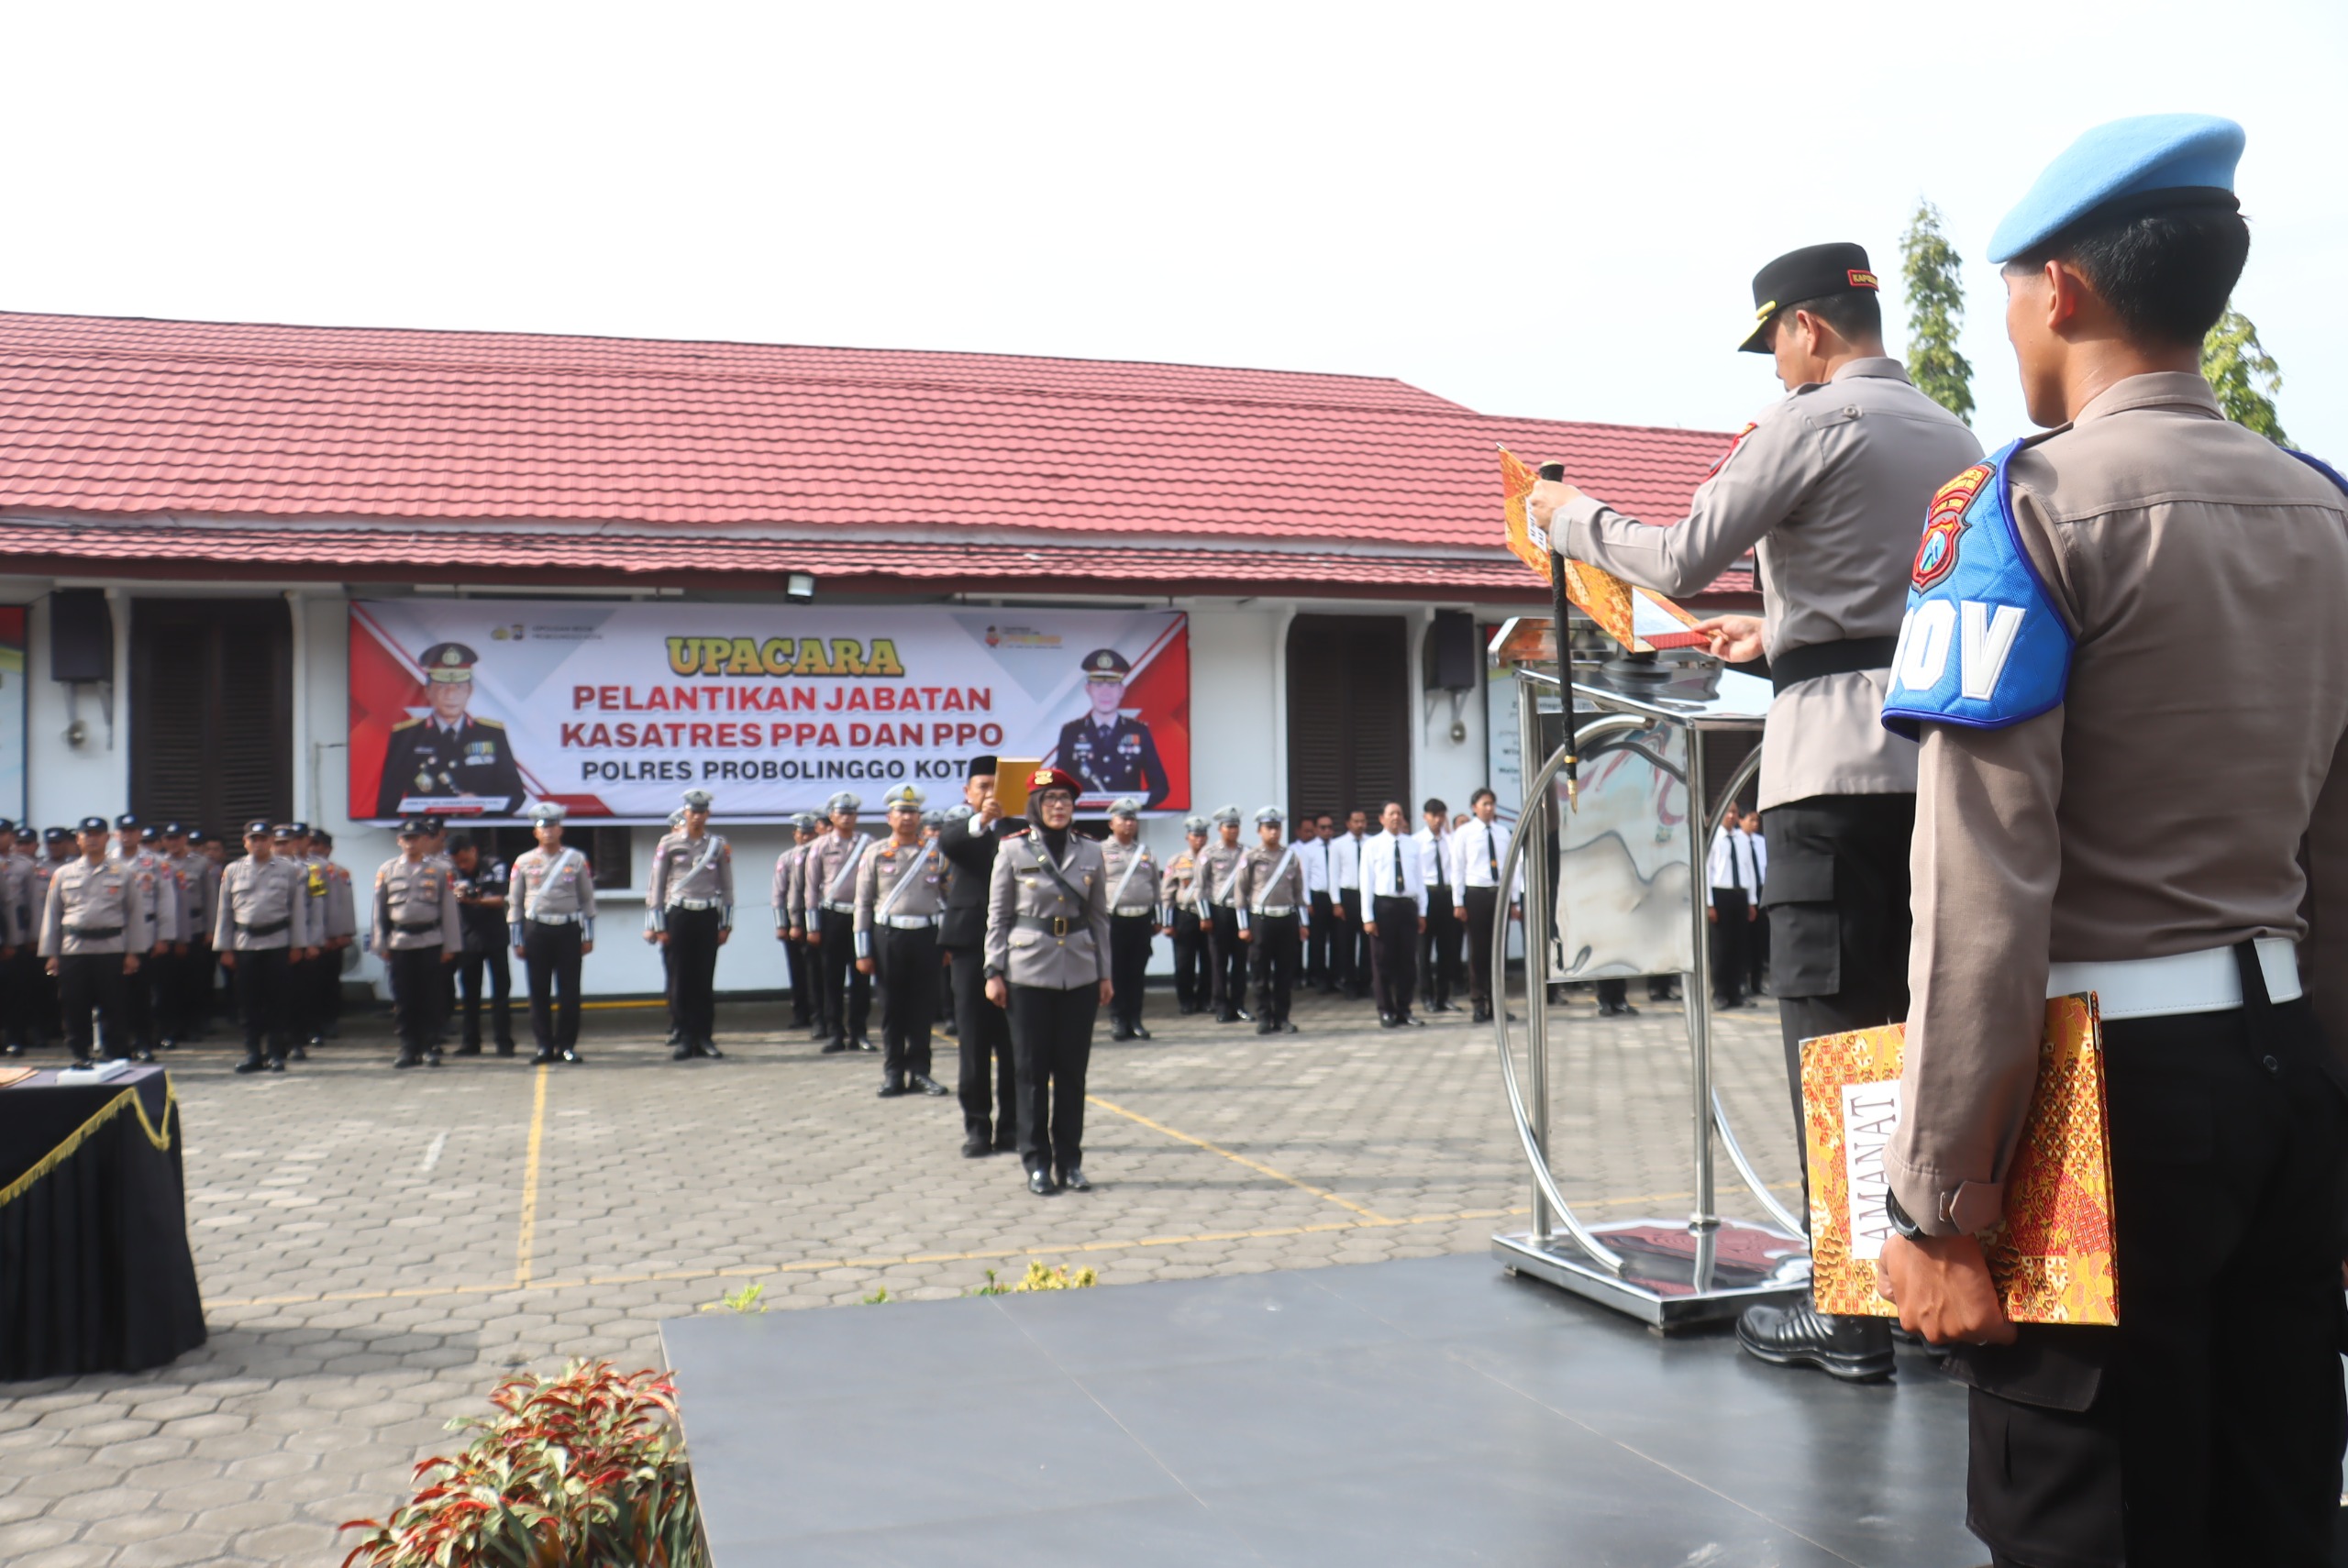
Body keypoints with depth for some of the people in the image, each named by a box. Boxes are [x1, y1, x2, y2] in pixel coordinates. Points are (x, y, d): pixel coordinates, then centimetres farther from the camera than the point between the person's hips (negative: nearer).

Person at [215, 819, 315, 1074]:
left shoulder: (288, 870, 2)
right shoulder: (233, 871, 6)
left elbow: (298, 909, 3)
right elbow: (224, 910, 8)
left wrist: (298, 944, 0)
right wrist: (224, 947, 4)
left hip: (277, 943, -2)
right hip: (244, 944, 2)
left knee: (276, 1000, 1)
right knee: (249, 1001, 4)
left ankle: (277, 1054, 8)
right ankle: (252, 1053, 12)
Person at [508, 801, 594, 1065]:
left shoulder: (576, 860, 5)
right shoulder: (524, 862, 5)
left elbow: (587, 899, 8)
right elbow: (514, 903, 7)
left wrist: (588, 935, 5)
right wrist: (517, 940, 4)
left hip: (568, 930, 0)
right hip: (536, 931, 0)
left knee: (569, 991, 0)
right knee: (539, 992, 3)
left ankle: (567, 1045, 8)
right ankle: (544, 1046, 10)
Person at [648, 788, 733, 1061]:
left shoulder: (719, 845, 7)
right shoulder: (669, 844, 2)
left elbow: (726, 887, 11)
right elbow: (657, 886, 3)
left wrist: (726, 924, 6)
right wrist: (659, 926, -1)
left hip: (708, 916, 1)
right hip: (679, 915, -1)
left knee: (705, 979, 2)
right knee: (681, 979, 1)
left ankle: (705, 1037, 6)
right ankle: (685, 1037, 5)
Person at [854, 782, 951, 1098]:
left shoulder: (935, 853, 8)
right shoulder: (875, 854, 4)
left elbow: (951, 898, 11)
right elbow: (863, 904, 3)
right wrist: (863, 951, -2)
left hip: (926, 935, 1)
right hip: (888, 935, -1)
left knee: (923, 1007, 5)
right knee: (892, 1009, 5)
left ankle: (919, 1071, 15)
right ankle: (893, 1074, 13)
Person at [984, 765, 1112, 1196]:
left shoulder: (1090, 853, 6)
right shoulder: (1013, 850, -1)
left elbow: (1100, 917, 10)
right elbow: (997, 915, 1)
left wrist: (1105, 974, 8)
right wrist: (994, 971, -4)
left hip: (1079, 974, 2)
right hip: (1029, 973, -2)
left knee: (1073, 1070, 6)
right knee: (1032, 1069, 3)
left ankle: (1070, 1160, 16)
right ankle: (1037, 1162, 12)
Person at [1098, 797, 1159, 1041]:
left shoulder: (1146, 852, 14)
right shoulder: (1101, 852, 1)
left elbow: (1155, 886, 20)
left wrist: (1156, 919, 17)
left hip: (1141, 919, 4)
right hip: (1114, 919, -4)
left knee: (1137, 973, 6)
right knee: (1115, 973, -1)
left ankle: (1134, 1020, 12)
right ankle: (1117, 1020, 5)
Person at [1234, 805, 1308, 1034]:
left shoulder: (1291, 856, 8)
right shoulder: (1250, 858, 0)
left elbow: (1298, 891, 13)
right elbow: (1240, 891, 1)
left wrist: (1303, 923, 10)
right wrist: (1244, 926, -3)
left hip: (1288, 919, 2)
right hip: (1261, 919, -2)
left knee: (1285, 972, 4)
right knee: (1261, 973, 1)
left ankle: (1282, 1018, 12)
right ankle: (1264, 1019, 8)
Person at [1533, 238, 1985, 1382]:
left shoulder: (1812, 420, -4)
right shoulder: (1952, 436, 19)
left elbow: (1682, 563, -8)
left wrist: (1574, 516, 8)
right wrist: (1780, 636, 32)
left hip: (1839, 756, -7)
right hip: (1941, 758, 8)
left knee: (1829, 1027, -3)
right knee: (1926, 1019, 10)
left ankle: (1850, 1311, 1)